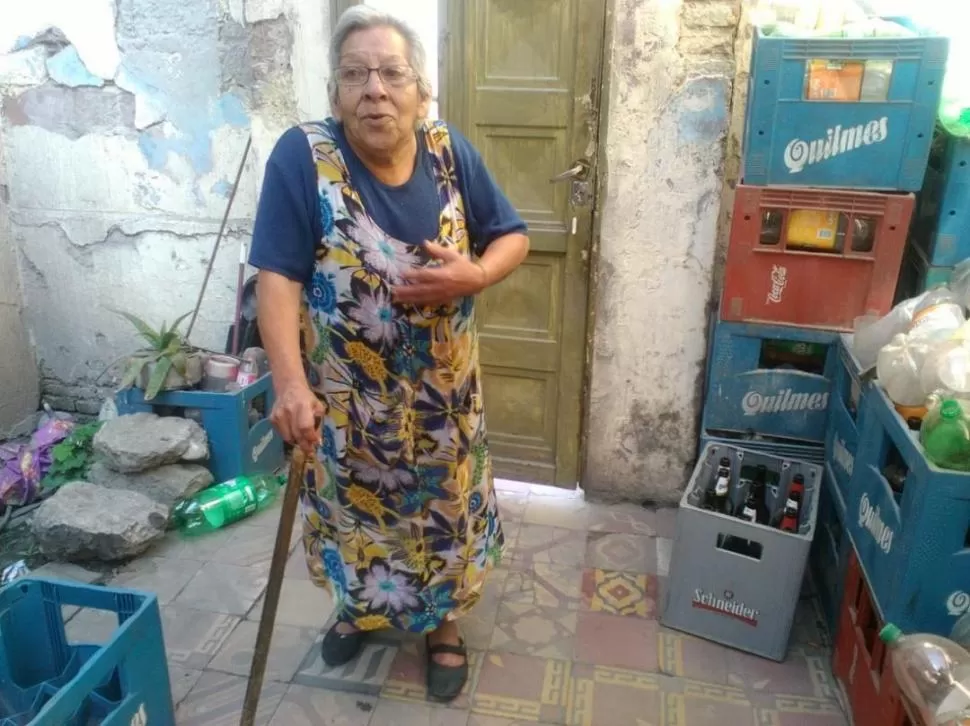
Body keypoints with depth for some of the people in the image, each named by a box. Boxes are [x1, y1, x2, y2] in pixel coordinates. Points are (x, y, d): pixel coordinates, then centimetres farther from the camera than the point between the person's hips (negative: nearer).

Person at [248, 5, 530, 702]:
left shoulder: (451, 152, -8)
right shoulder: (303, 157, -17)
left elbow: (514, 237, 0)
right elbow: (278, 277, -20)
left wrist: (474, 275, -21)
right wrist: (291, 384, -30)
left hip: (444, 392, 2)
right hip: (348, 399, -1)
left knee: (445, 508, 17)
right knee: (355, 509, 20)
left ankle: (443, 622, 42)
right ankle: (360, 605, 50)